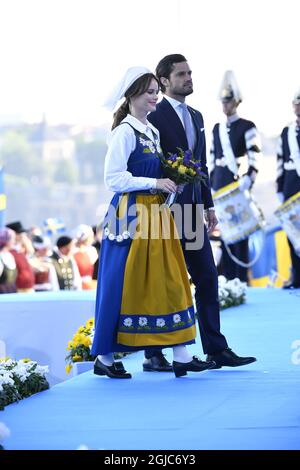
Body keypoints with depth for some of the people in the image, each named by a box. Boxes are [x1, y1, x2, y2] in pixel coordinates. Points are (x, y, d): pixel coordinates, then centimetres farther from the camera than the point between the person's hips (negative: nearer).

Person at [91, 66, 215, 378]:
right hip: (131, 215, -9)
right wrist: (155, 183, -18)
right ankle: (104, 357, 7)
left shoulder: (152, 132, 16)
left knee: (170, 283, 4)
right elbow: (113, 179, -16)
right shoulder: (125, 132, -10)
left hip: (156, 213, 9)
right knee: (123, 285, -3)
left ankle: (181, 356, 6)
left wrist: (172, 180, 6)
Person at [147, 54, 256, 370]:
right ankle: (153, 355, 5)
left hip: (192, 212, 8)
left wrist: (208, 205, 14)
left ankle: (216, 350, 10)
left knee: (207, 278, 7)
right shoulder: (154, 118, -10)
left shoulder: (196, 117, 16)